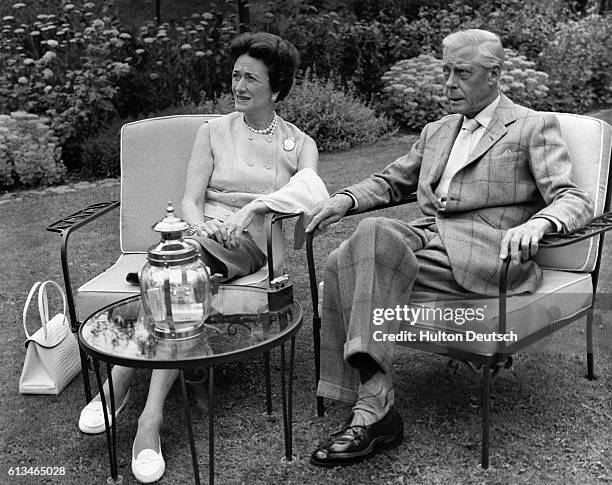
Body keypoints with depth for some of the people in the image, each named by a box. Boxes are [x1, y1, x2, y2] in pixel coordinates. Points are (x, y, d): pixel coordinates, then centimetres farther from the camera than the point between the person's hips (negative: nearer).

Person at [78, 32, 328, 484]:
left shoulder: (300, 144, 12)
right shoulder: (214, 131, 15)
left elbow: (313, 194, -9)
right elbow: (191, 199, 5)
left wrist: (253, 207, -24)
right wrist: (200, 226, -18)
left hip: (248, 247, -1)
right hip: (200, 234, 2)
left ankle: (120, 382, -29)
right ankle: (151, 416, -35)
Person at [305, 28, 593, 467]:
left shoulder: (535, 127, 8)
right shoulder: (436, 132, 27)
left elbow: (575, 200, -3)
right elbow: (391, 181, 33)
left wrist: (536, 223, -27)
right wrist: (345, 199, 10)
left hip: (486, 253, -6)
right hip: (427, 235, 6)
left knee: (376, 233, -33)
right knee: (341, 263, -25)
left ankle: (374, 409, -33)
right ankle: (372, 407, -26)